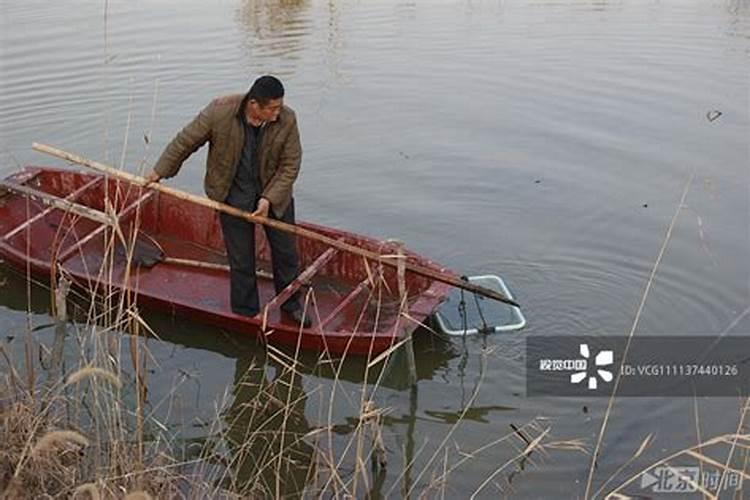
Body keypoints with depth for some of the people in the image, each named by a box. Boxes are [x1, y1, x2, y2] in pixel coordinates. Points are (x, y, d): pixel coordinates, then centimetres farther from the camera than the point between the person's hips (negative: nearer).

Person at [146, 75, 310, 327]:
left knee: (286, 252, 12)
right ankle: (246, 314, 23)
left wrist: (269, 198, -18)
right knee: (241, 259, 6)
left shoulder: (287, 120, -18)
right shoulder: (219, 111, -23)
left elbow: (290, 165, -10)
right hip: (234, 193, -2)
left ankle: (291, 305, 34)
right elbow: (185, 141, -8)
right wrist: (160, 171, 2)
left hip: (275, 193, 2)